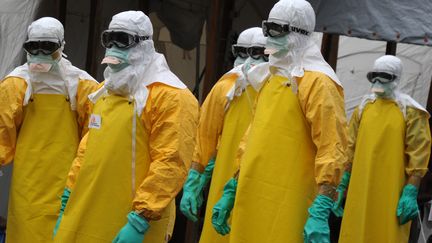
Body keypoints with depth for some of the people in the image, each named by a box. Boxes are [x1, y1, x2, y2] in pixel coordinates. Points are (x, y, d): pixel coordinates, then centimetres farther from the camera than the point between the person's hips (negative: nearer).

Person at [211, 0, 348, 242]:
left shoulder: (317, 82, -11)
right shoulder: (271, 79, 16)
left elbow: (332, 148, -17)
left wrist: (321, 211, -24)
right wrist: (231, 191, 20)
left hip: (285, 208, -8)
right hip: (252, 204, 8)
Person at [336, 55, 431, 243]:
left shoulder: (410, 111, -5)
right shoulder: (364, 107, 10)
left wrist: (411, 192, -15)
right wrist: (343, 184, 12)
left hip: (392, 192, -4)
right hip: (361, 189, 5)